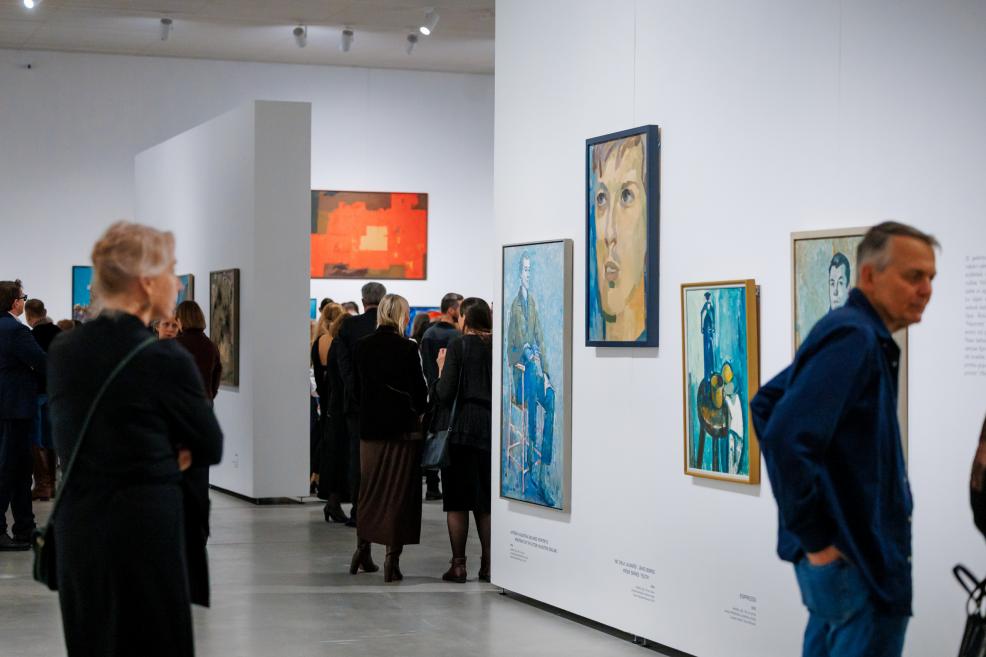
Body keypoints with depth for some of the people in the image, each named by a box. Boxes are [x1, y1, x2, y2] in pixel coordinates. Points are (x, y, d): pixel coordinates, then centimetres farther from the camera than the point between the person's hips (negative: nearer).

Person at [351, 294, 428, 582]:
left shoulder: (363, 346, 1)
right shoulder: (407, 348, -13)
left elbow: (356, 388, 7)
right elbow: (419, 390, -8)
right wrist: (417, 412, 12)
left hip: (370, 427, 4)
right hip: (403, 427, -4)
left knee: (369, 487, 16)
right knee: (399, 491, 1)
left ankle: (362, 549, 20)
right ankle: (392, 558, -1)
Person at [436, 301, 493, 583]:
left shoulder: (458, 345, -6)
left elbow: (446, 395, -11)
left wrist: (441, 369, 6)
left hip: (462, 430, -3)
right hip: (493, 430, 3)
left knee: (457, 501, 4)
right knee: (487, 503, 12)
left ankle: (458, 564, 2)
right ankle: (488, 564, 10)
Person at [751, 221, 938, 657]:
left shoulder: (855, 334, 13)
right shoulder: (852, 335, -17)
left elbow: (766, 404, 23)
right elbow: (786, 438, -29)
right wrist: (815, 538, -21)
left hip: (847, 550, 10)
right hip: (854, 558, -10)